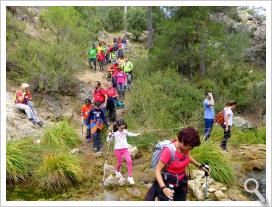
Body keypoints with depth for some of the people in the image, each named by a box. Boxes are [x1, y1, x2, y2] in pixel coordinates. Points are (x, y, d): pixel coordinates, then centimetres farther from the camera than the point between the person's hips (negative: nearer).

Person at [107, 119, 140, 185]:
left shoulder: (125, 131, -1)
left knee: (129, 161, -15)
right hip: (117, 149, -2)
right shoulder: (114, 133, -12)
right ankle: (117, 171, 46)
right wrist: (109, 136, -29)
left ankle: (130, 177, -6)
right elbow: (108, 140, -9)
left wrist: (135, 135, 23)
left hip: (125, 149, 2)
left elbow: (128, 134, 23)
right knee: (119, 162, 9)